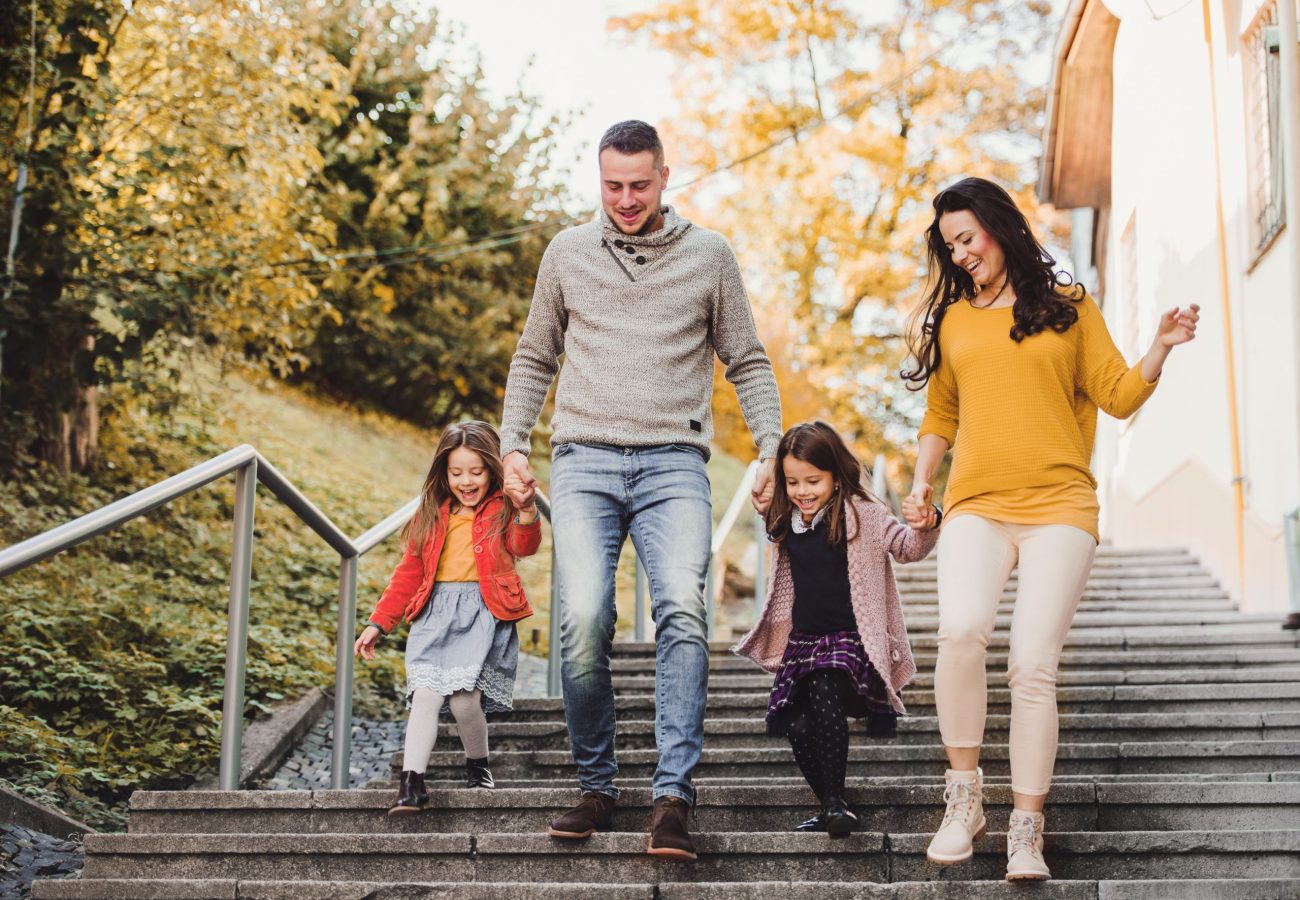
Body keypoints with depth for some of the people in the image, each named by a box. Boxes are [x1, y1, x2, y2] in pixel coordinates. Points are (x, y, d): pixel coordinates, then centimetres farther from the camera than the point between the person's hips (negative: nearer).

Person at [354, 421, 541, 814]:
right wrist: (377, 623, 16)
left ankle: (478, 764, 9)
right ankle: (411, 782, -13)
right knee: (425, 694, -11)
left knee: (463, 695, -17)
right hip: (435, 613, 4)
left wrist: (526, 509, -36)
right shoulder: (432, 517, 18)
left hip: (483, 611, -4)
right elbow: (408, 574, 20)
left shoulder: (501, 510, 5)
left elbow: (524, 546, -16)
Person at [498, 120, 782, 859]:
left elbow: (748, 363, 15)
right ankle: (597, 787, 1)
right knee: (583, 620, -16)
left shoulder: (708, 255, 11)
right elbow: (534, 359, 22)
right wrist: (513, 444, 11)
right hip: (584, 462, 1)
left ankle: (673, 796, -21)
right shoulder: (567, 253, 15)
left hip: (673, 464, -1)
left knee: (683, 610, -22)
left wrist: (772, 449, 2)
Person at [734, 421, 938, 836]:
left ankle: (836, 801, -21)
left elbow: (907, 547, -9)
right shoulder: (787, 525, 10)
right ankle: (829, 808, 8)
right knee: (796, 724, -9)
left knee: (824, 693, -30)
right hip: (802, 642, 6)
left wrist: (923, 528, -31)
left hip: (850, 640, -5)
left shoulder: (860, 514, -6)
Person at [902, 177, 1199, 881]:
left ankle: (1027, 832, -2)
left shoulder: (1068, 306, 12)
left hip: (1059, 505, -1)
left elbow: (1118, 397, 10)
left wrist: (1161, 347, -5)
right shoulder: (951, 319, 19)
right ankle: (963, 796, -10)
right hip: (975, 505, 1)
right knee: (960, 627, -26)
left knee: (1033, 663, -12)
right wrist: (921, 479, 13)